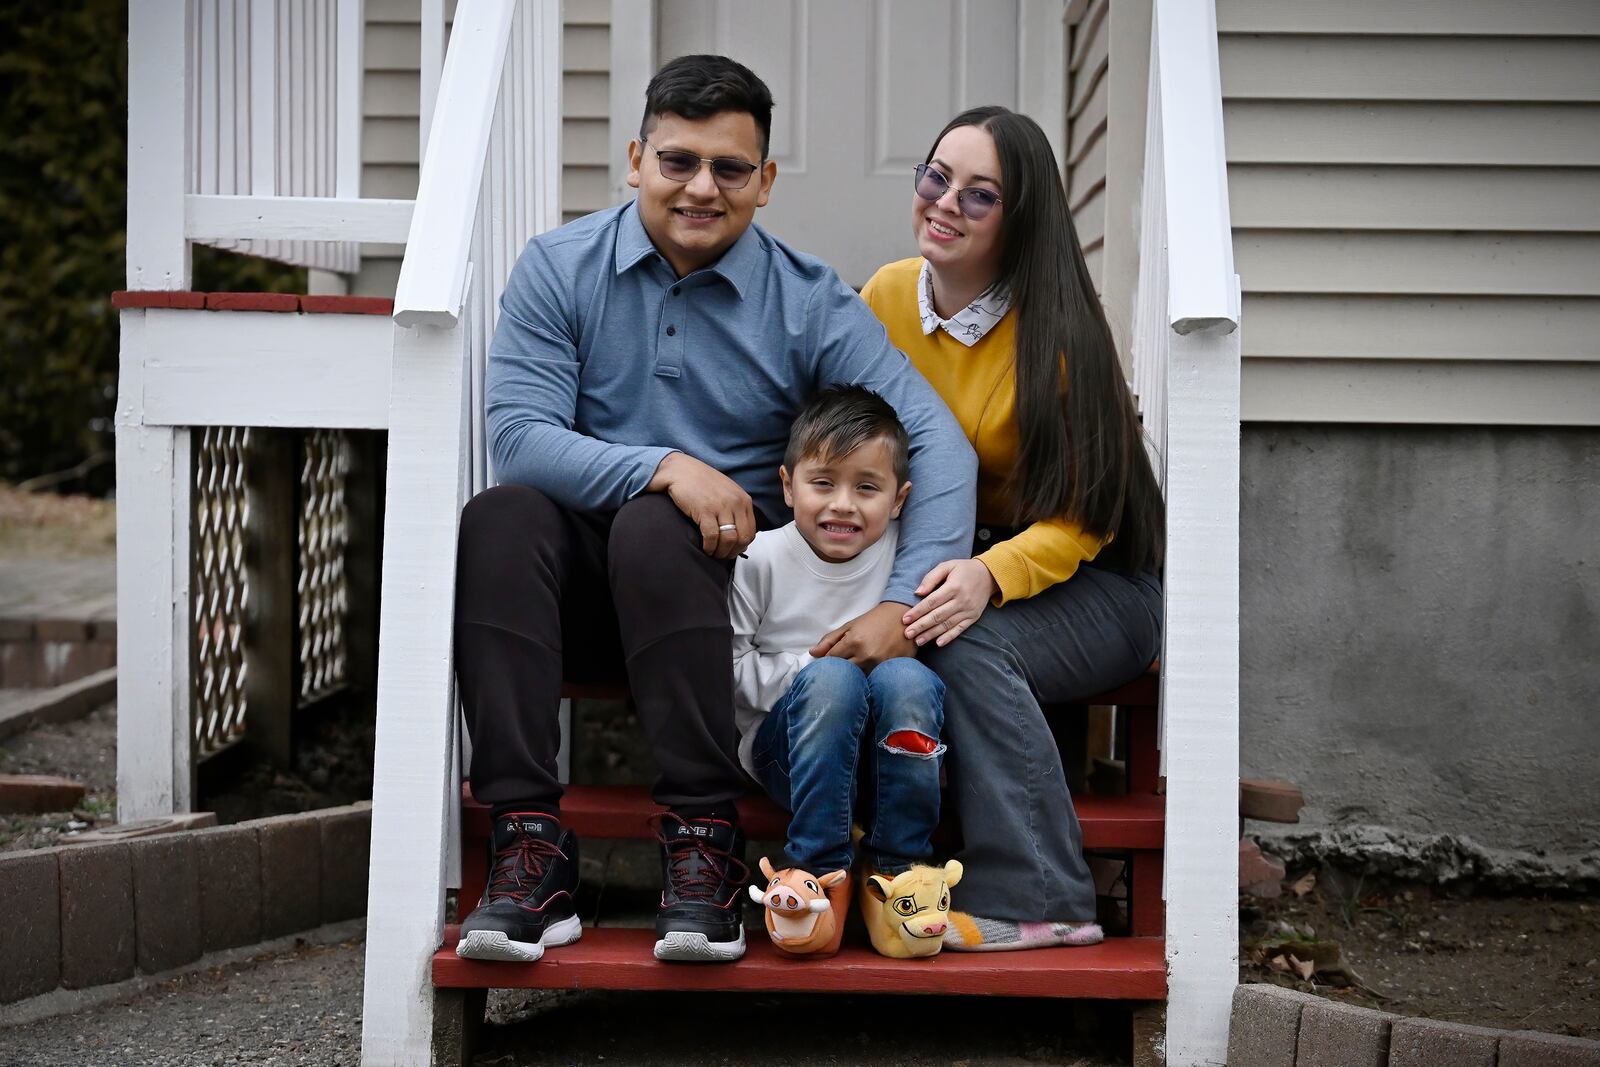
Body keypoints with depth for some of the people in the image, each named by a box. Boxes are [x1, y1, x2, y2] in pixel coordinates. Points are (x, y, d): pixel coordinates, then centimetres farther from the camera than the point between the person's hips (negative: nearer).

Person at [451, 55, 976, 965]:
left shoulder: (810, 301, -1)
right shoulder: (559, 269, 2)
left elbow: (939, 444, -10)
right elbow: (519, 434, -10)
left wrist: (906, 603, -25)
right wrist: (666, 467, -26)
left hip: (730, 592, -1)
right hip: (581, 595, 2)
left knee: (652, 531, -32)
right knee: (501, 518, -28)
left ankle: (706, 843, -29)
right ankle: (531, 848, -32)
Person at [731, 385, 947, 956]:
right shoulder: (760, 558, -2)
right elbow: (725, 665, -4)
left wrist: (896, 636, -14)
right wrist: (803, 670, -14)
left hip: (887, 751, 1)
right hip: (787, 742, -1)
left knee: (907, 678, -31)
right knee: (833, 679, -33)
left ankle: (899, 873, -23)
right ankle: (820, 873, -30)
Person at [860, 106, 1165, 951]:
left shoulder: (1055, 329, -13)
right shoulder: (886, 296, 2)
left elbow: (1082, 517, -14)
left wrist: (990, 576, -33)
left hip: (1088, 580, -4)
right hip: (933, 560, 5)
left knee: (970, 644, -34)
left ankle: (1033, 899, -24)